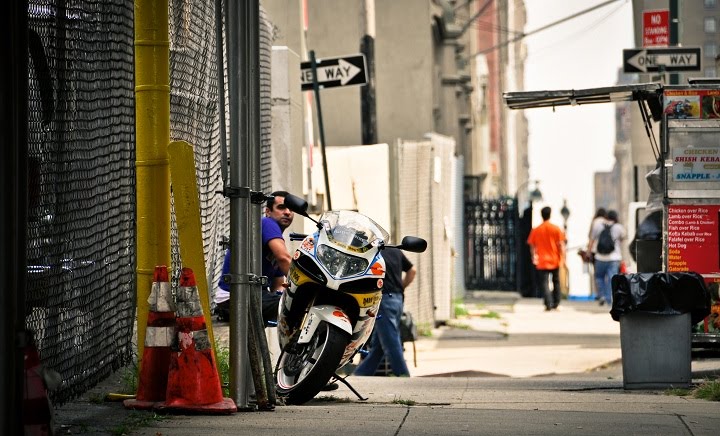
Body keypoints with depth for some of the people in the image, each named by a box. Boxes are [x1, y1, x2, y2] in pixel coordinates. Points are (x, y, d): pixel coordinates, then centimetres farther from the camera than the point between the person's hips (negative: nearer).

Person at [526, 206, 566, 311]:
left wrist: (533, 258, 13)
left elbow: (532, 246, 3)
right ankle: (556, 303, 21)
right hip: (555, 261, 1)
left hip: (542, 262, -1)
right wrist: (562, 258, -2)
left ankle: (548, 304, -16)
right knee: (556, 282, 18)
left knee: (544, 283, -3)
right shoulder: (556, 229, -3)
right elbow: (561, 245, -5)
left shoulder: (536, 230, -1)